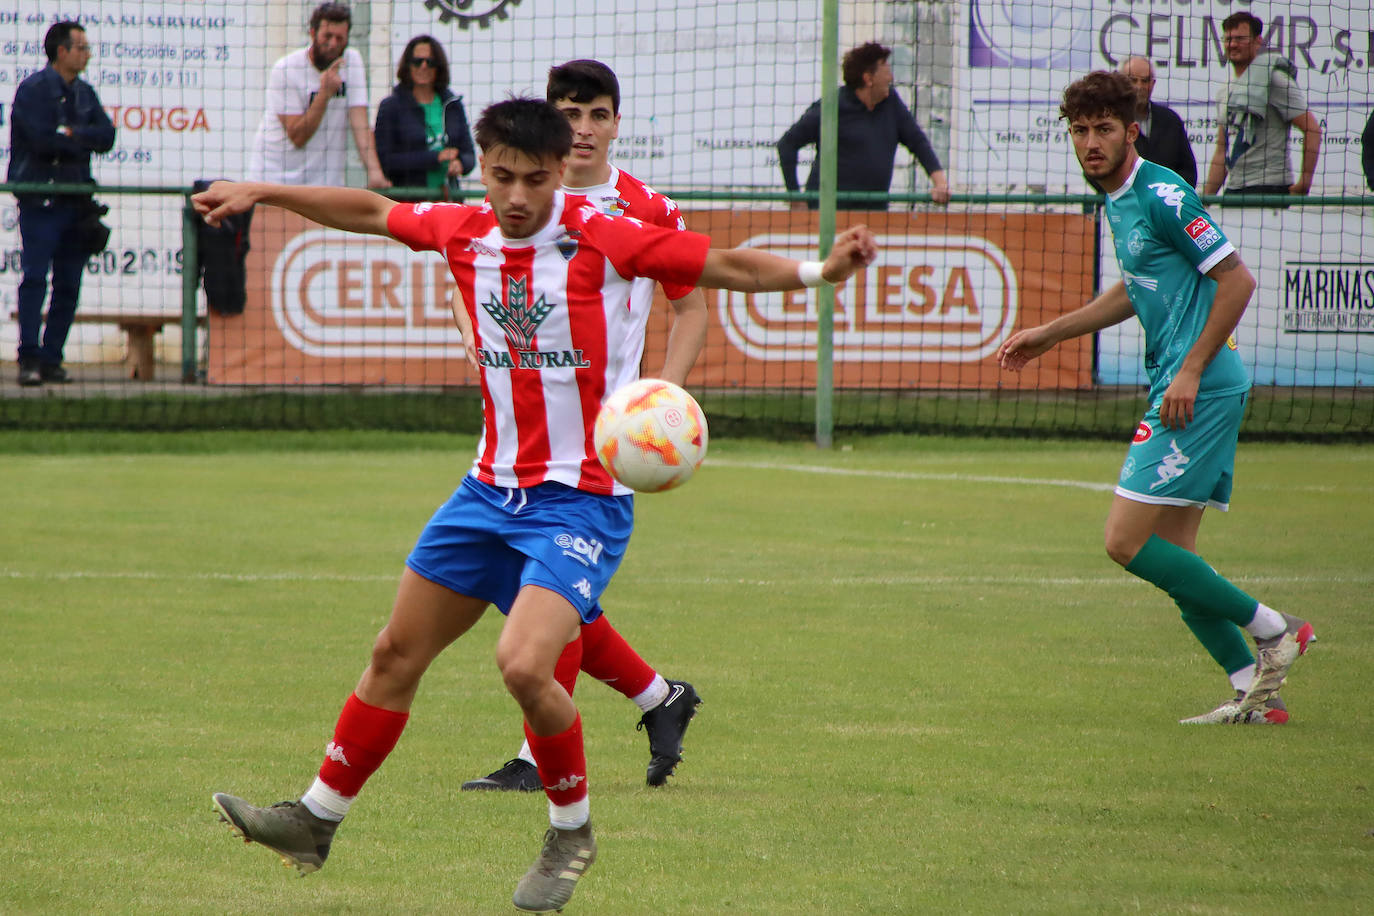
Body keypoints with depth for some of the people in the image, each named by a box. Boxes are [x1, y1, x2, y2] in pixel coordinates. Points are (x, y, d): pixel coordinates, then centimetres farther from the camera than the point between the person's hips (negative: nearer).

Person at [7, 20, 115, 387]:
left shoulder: (84, 93, 15)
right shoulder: (33, 89, -5)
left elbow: (106, 136, 5)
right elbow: (43, 139, -18)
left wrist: (71, 134, -10)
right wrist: (83, 140, -5)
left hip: (75, 201, 6)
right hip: (39, 200, -6)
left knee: (68, 285, 4)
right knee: (35, 277, -12)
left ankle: (51, 359, 7)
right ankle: (29, 359, -13)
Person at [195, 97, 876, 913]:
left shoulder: (604, 239, -14)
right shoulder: (464, 232, 1)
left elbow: (725, 266, -15)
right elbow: (368, 211, 18)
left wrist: (817, 272, -31)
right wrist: (261, 194, 24)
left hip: (583, 500, -6)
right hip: (493, 487, 6)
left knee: (525, 665, -23)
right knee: (397, 654, 13)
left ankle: (573, 830, 1)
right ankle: (317, 820, 28)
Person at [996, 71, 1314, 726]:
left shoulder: (1163, 196, -14)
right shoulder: (1117, 201, 15)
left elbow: (1237, 279, -16)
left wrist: (1191, 371, -18)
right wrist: (1048, 334, 30)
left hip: (1199, 389, -10)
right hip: (1180, 388, 10)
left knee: (1128, 541, -10)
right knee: (1169, 555, 8)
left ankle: (1272, 630, -4)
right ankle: (1254, 692, 8)